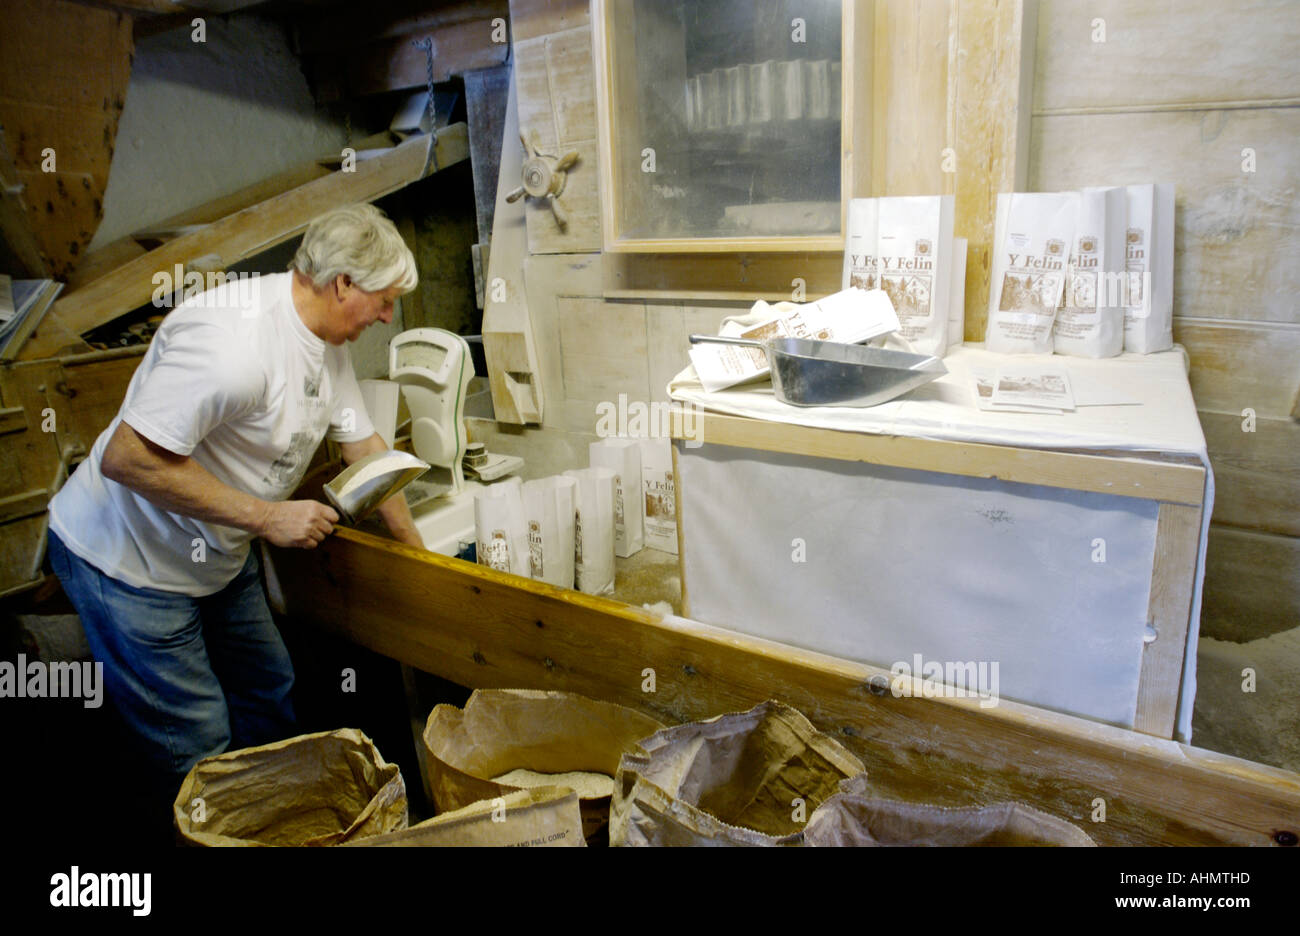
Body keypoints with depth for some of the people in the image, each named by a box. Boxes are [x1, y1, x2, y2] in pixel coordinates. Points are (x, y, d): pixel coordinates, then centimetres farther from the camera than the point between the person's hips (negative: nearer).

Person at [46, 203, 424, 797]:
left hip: (218, 555, 9)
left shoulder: (325, 338, -1)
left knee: (270, 694, 18)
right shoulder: (234, 344, -33)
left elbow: (362, 443, 7)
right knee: (201, 750, -1)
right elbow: (126, 457, -33)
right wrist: (265, 516, -28)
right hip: (128, 563, -9)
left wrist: (417, 550, 9)